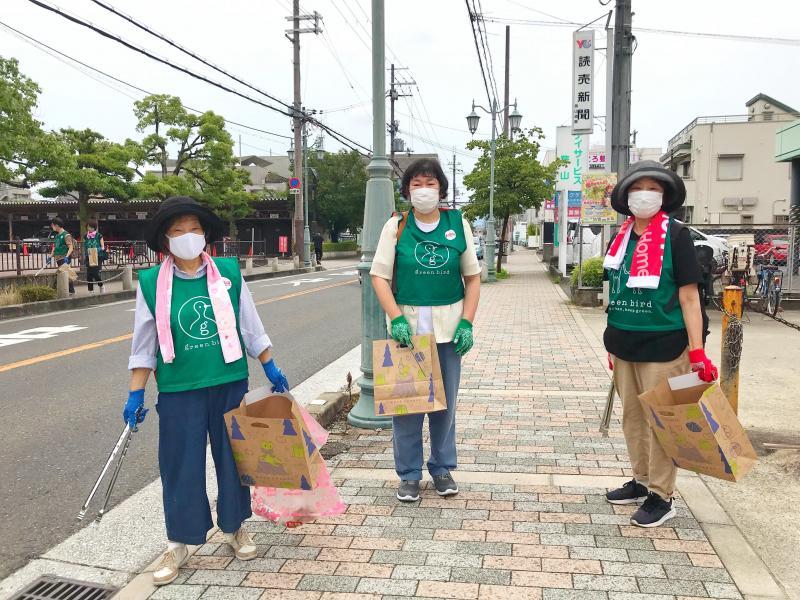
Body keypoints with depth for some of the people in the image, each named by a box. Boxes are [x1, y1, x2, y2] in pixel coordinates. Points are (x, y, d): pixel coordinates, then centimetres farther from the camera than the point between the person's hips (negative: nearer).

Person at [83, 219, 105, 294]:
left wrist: (100, 249, -17)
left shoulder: (99, 235, 0)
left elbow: (103, 247, 2)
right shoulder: (85, 237, 11)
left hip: (97, 257, -4)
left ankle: (101, 286, 11)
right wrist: (84, 258, 13)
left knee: (95, 273, -15)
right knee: (89, 274, 1)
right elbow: (84, 248, 16)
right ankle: (91, 290, 9)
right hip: (89, 258, 4)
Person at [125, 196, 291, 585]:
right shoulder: (151, 283, -5)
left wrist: (271, 369, 8)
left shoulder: (229, 273, -3)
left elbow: (251, 328, 6)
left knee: (233, 457, 12)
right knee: (181, 466, 7)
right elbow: (144, 345, 2)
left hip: (230, 384, 1)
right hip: (178, 391, -1)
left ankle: (235, 528, 33)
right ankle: (178, 543, 26)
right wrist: (135, 395, 2)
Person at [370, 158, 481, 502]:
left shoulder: (458, 225, 3)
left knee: (446, 402, 11)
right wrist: (396, 319, -14)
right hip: (407, 326, -1)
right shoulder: (396, 226, 0)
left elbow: (473, 277, 6)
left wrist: (466, 322, -5)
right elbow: (379, 276, -2)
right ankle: (409, 474, 20)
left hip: (449, 328, 2)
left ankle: (442, 468, 29)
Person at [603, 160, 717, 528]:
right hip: (624, 346, 6)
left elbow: (688, 297, -11)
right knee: (632, 417, 16)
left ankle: (661, 498, 16)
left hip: (663, 346, -6)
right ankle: (641, 481, 33)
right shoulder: (621, 238, 7)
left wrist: (697, 352, -17)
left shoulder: (676, 236, -8)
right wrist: (612, 343, 14)